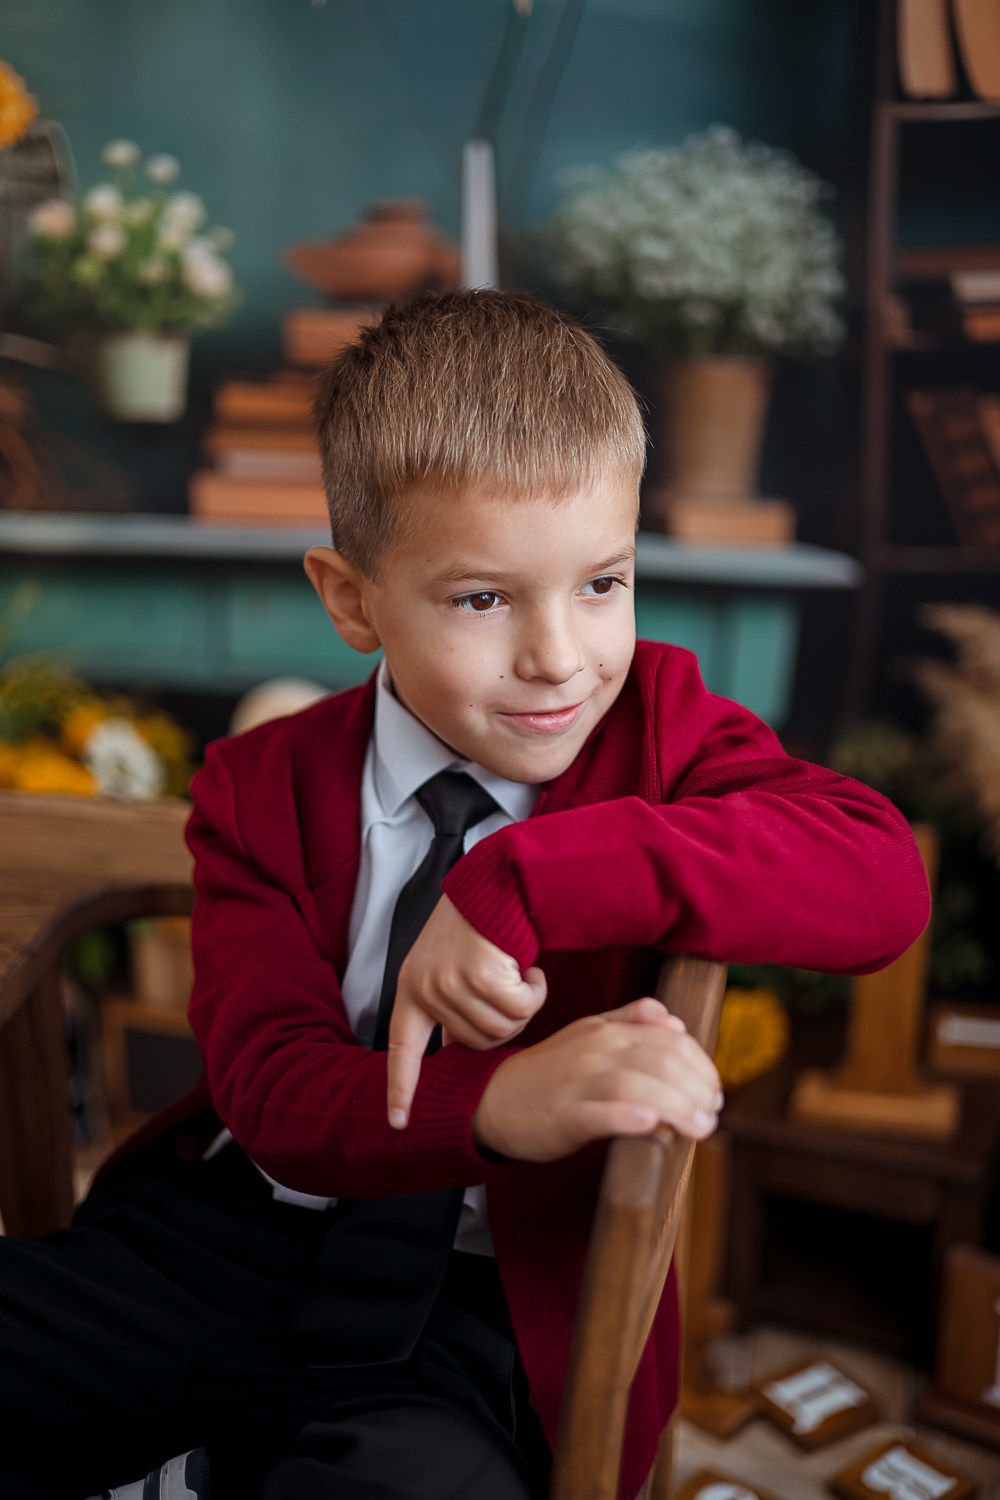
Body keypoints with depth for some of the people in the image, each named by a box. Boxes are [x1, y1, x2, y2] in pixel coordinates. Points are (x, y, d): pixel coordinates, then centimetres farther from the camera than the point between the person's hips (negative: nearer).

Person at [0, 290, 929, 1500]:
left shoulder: (660, 724, -2)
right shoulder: (265, 788, 1)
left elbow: (884, 879, -20)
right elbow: (275, 1084, -12)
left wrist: (529, 877, -30)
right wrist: (498, 1105, -34)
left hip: (480, 1314, -2)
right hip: (224, 1242, 3)